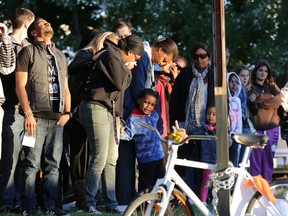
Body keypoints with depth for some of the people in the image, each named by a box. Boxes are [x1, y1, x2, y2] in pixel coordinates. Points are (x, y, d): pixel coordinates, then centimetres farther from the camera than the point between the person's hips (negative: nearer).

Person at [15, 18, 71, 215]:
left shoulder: (61, 56, 22)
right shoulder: (28, 52, 5)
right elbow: (20, 85, -3)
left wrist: (67, 112, 6)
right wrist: (28, 114, -13)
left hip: (57, 118, 5)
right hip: (36, 116, -5)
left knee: (53, 165, 4)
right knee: (32, 164, -7)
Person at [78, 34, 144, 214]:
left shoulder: (117, 58, 22)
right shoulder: (111, 56, -9)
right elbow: (121, 83, -17)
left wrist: (119, 118, 21)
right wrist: (128, 70, 1)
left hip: (111, 111, 10)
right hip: (97, 109, -10)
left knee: (111, 159, 7)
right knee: (100, 158, -12)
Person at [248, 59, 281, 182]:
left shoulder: (272, 85, 12)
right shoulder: (251, 87, 2)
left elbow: (278, 100, -4)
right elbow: (252, 110, -6)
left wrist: (259, 99, -8)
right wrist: (252, 102, -27)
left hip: (271, 128, 3)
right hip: (256, 128, -3)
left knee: (269, 157, 6)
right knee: (256, 157, -5)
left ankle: (267, 182, 15)